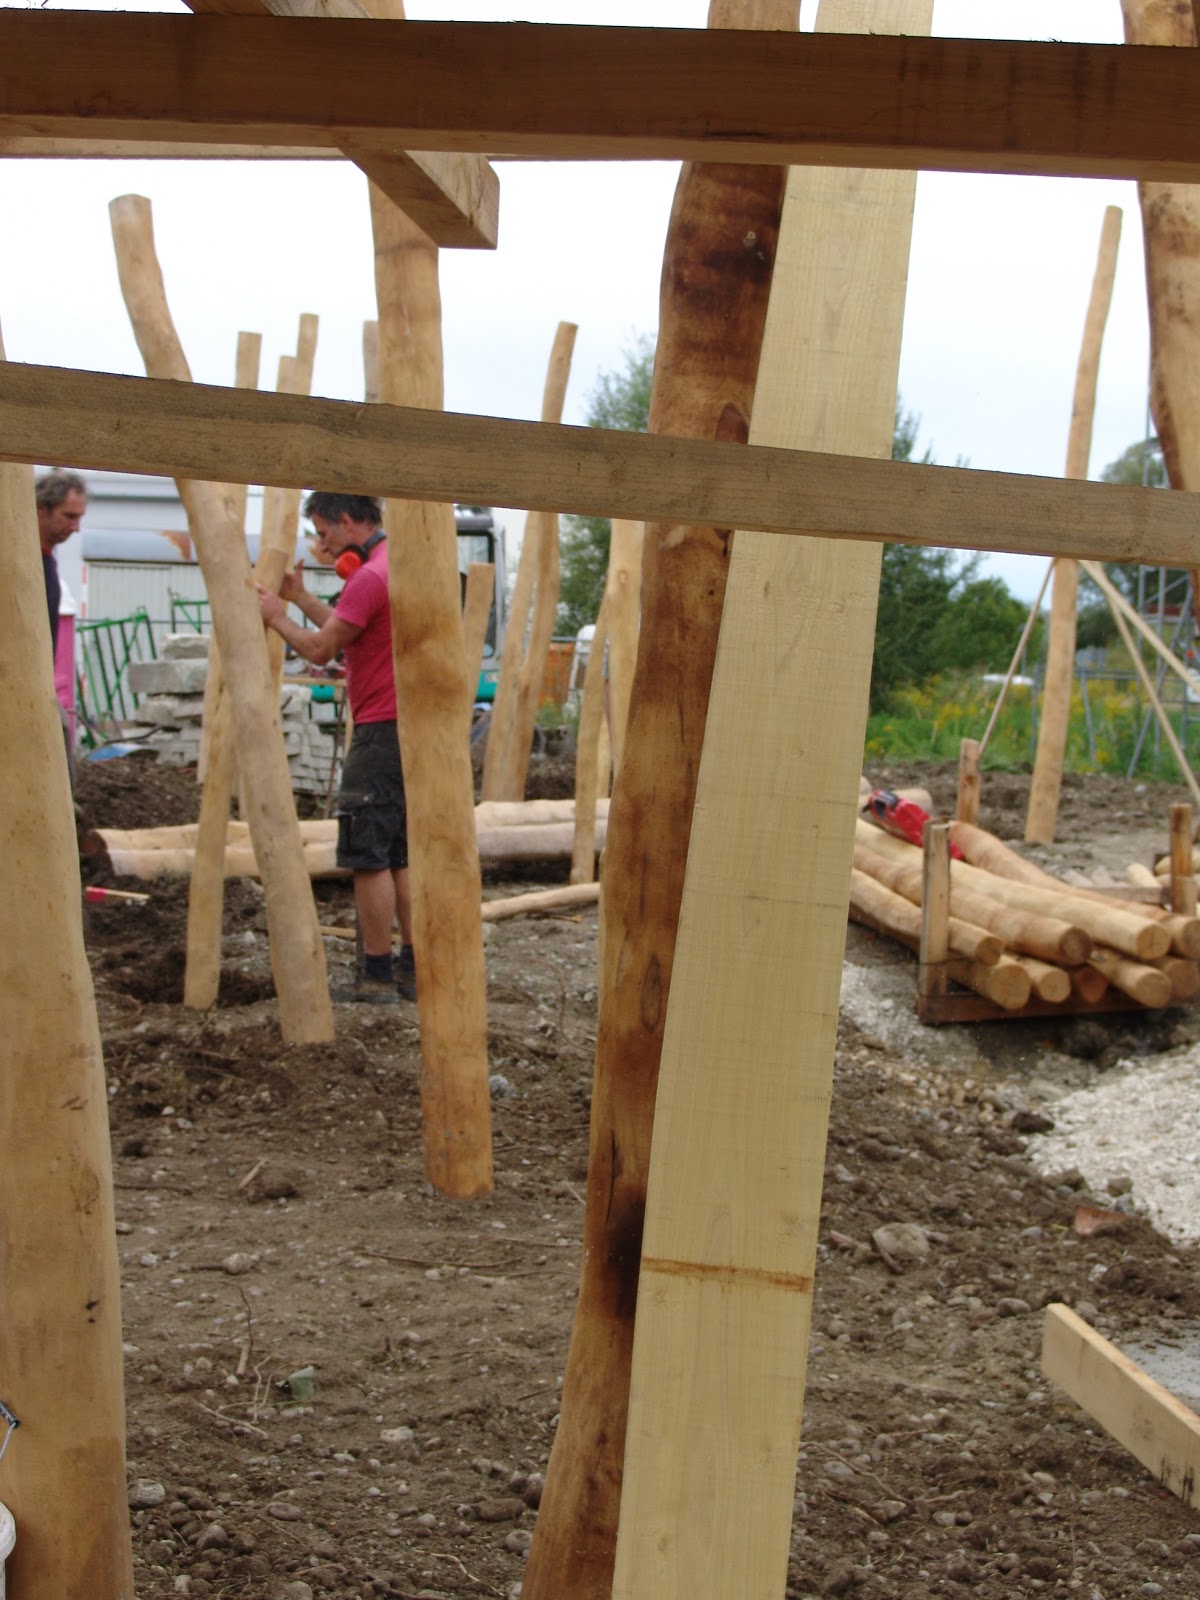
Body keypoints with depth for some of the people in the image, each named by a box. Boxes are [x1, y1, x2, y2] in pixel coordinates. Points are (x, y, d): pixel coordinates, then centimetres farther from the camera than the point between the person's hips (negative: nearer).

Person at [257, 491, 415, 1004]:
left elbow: (320, 649, -12)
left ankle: (377, 975, 0)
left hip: (382, 731, -10)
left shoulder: (369, 577, -15)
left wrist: (277, 615, 4)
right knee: (400, 857, 13)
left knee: (369, 858, -4)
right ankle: (413, 969, 15)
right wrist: (300, 598, 24)